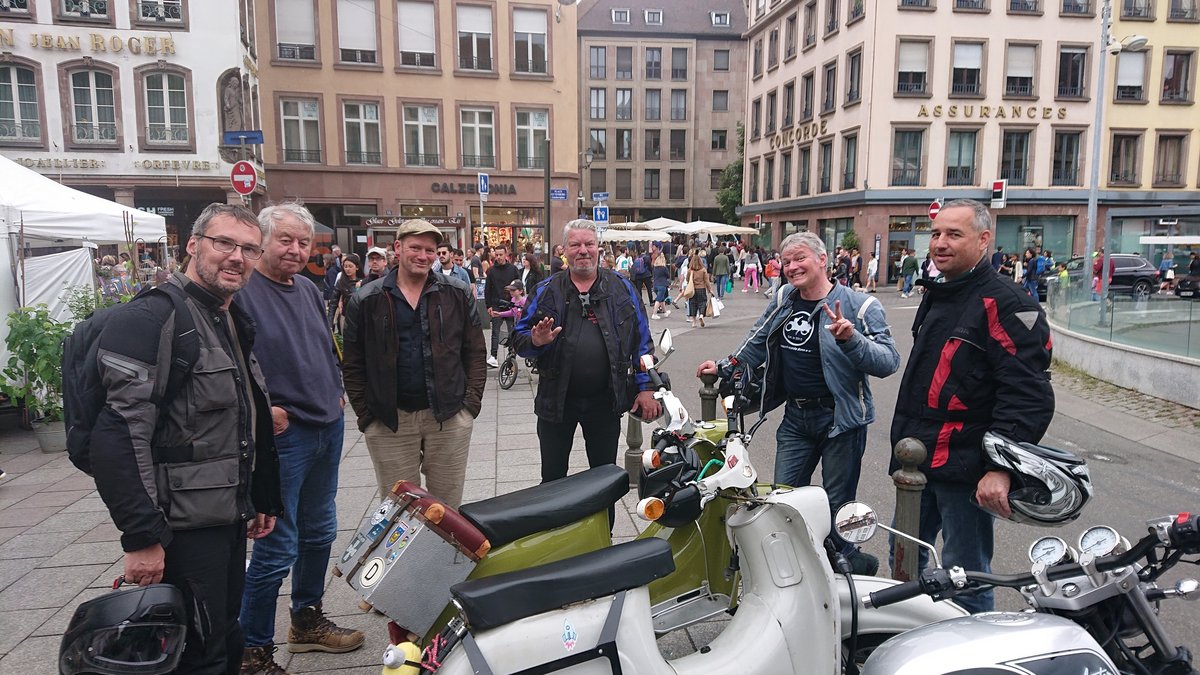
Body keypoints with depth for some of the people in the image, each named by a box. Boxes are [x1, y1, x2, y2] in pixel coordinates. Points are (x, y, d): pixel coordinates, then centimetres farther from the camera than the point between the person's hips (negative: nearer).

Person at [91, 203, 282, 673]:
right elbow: (119, 436, -23)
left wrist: (263, 501, 20)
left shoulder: (236, 323, 13)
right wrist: (141, 536, -23)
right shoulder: (153, 318, -16)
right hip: (183, 527, -9)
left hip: (230, 519, 9)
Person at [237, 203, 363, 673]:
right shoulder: (241, 290, -13)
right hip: (282, 433, -8)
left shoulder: (309, 290, 12)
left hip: (328, 428, 9)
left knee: (319, 533, 20)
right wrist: (260, 409, -21)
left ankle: (307, 621, 38)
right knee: (277, 549, -2)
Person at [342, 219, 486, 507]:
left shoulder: (457, 293, 3)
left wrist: (472, 401, -2)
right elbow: (353, 364, 5)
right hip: (388, 423, 0)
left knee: (448, 504, 12)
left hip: (449, 416, 0)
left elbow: (475, 351, 5)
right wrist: (365, 414, 0)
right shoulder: (366, 300, 2)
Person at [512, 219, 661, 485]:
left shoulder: (622, 288, 3)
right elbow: (519, 338, 3)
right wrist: (536, 341, -20)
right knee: (553, 479, 12)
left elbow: (642, 340, 4)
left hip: (605, 401, 0)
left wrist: (646, 388, -2)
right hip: (557, 400, 0)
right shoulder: (547, 291, 2)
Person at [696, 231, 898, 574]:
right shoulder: (783, 299, 6)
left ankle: (848, 563, 30)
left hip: (840, 417, -5)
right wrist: (724, 367, 13)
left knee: (838, 504, 6)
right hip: (795, 417, 6)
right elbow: (758, 341, 19)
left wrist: (852, 339, -34)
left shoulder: (859, 305, -12)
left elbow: (888, 362, -20)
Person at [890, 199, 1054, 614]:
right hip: (920, 462, 9)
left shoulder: (1004, 304, -14)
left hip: (965, 469, -9)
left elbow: (1028, 395, -21)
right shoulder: (938, 296, 16)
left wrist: (1001, 469, -27)